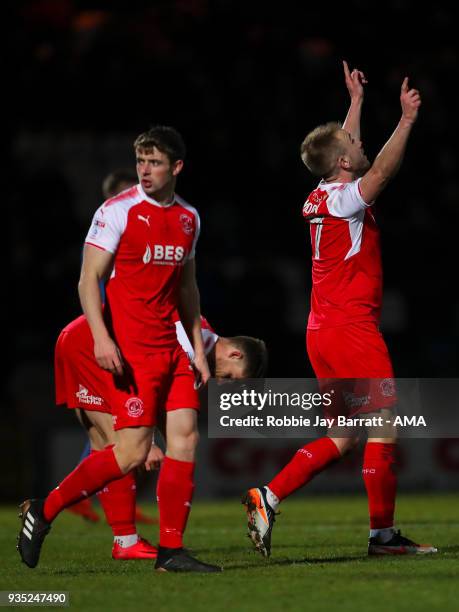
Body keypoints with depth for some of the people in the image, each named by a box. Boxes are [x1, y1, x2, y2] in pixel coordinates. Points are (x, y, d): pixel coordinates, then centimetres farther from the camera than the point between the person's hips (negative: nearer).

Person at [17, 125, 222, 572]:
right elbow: (89, 278, -9)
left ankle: (171, 551, 3)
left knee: (186, 436, -3)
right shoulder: (118, 211, -7)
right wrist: (101, 337, -21)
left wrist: (198, 347, 17)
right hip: (130, 349, -6)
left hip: (171, 348, 6)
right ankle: (43, 512, 3)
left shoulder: (188, 218, 13)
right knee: (133, 451, -12)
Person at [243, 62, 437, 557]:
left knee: (342, 437, 11)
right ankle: (383, 533, -4)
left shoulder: (320, 197, 14)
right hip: (351, 327, -9)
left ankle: (267, 498, 2)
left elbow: (346, 148, 32)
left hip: (325, 329, 9)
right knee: (384, 425, -5)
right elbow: (382, 170, -28)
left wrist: (356, 101, 40)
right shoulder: (343, 198, -11)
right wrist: (406, 119, -26)